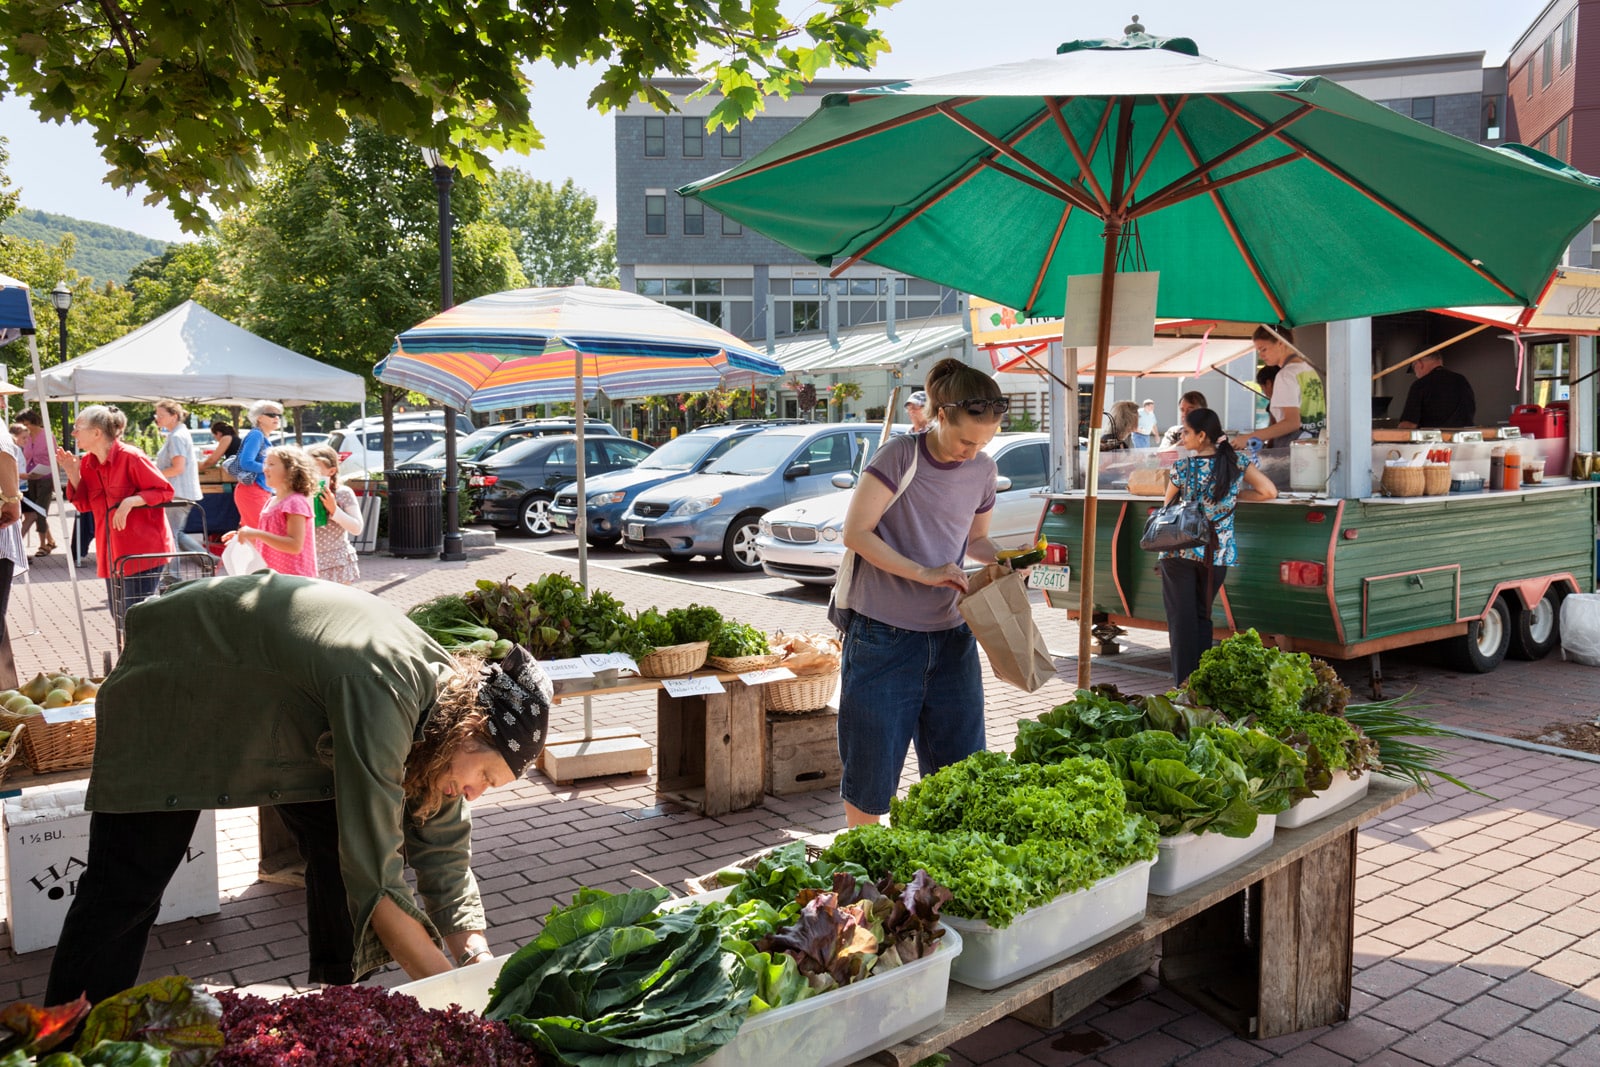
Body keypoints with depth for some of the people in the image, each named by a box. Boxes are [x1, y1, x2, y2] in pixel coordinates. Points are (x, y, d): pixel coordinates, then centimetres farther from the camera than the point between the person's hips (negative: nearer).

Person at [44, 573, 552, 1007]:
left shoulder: (447, 695, -15)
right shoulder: (382, 698, -40)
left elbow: (445, 856, -9)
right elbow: (375, 880, -39)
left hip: (280, 699, 7)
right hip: (173, 680, -7)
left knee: (342, 847, -1)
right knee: (126, 885, -5)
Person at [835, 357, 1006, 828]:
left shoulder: (982, 469, 5)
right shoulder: (901, 456, -12)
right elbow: (856, 532, -15)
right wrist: (924, 573, -22)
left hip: (951, 635, 5)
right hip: (884, 635, -5)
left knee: (962, 767, 10)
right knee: (871, 766, 6)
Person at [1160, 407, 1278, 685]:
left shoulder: (1182, 468, -9)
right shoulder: (1237, 462, -3)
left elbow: (1169, 505, 6)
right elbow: (1269, 492, -2)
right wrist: (1235, 495, 9)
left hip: (1180, 552, -3)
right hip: (1218, 555, 3)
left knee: (1181, 618, 3)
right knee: (1202, 615, 17)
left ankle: (1184, 684, 1)